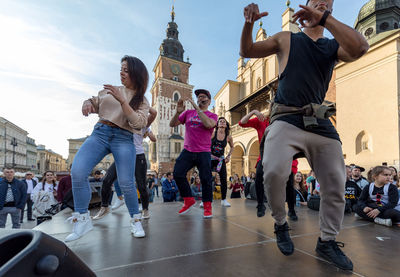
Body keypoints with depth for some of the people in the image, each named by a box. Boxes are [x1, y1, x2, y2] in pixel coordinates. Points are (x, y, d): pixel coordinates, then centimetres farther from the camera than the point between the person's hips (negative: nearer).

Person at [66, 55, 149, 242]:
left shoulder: (142, 100, 7)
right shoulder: (109, 90, 16)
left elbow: (138, 124, -9)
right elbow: (94, 103, 25)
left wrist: (122, 100, -17)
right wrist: (87, 103, 1)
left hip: (124, 139, -3)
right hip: (100, 132, 3)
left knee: (126, 183, -14)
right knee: (77, 171, -17)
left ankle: (136, 220, 10)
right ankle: (82, 219, 0)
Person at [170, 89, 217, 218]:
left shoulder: (212, 115, 6)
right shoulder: (188, 113, 13)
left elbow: (208, 124, -18)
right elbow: (172, 124, 9)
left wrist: (197, 108, -16)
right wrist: (178, 112, -9)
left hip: (203, 153, -2)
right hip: (187, 151, 3)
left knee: (205, 178, -5)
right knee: (178, 173, -9)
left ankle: (207, 206, 12)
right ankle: (188, 200, 10)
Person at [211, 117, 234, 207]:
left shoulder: (228, 137, -1)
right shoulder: (212, 134, -8)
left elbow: (232, 147, 18)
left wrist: (228, 156, 7)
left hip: (221, 159, 2)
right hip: (210, 158, -2)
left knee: (223, 179, -2)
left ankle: (224, 200, 13)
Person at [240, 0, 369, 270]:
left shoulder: (334, 46, 16)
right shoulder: (286, 39, 15)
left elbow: (360, 48, -7)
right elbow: (247, 51, 13)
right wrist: (249, 23, -6)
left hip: (321, 123, 4)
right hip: (286, 120, -3)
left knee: (336, 186, 3)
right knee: (273, 171, -28)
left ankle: (327, 241, 26)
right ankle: (281, 224, 2)